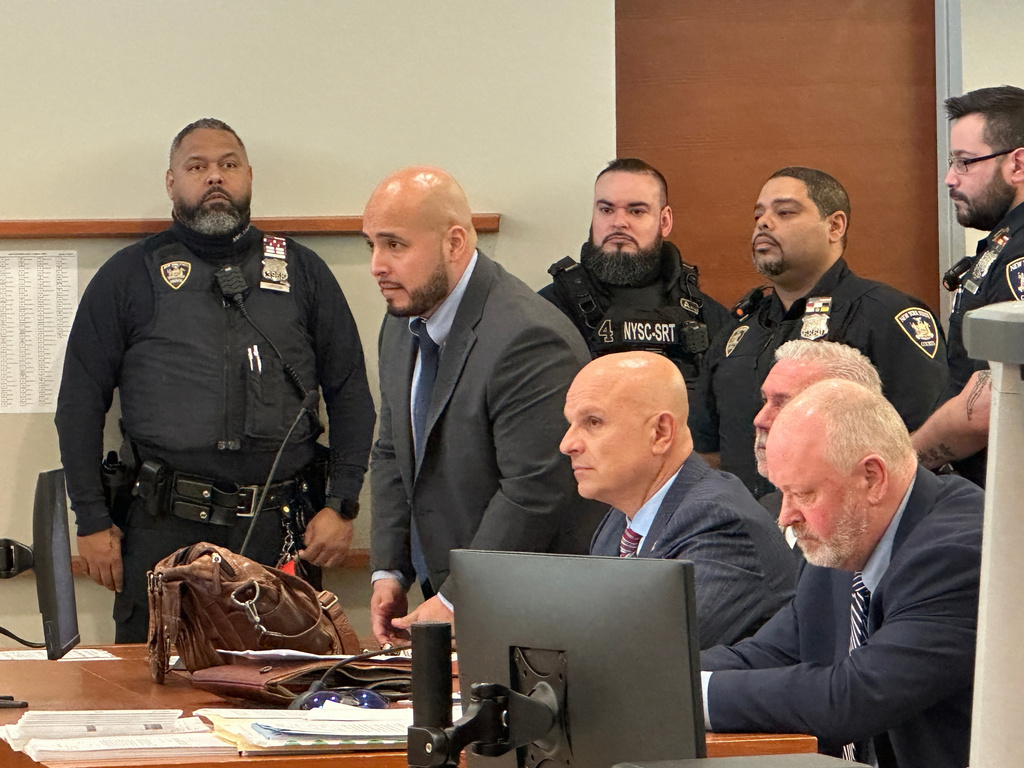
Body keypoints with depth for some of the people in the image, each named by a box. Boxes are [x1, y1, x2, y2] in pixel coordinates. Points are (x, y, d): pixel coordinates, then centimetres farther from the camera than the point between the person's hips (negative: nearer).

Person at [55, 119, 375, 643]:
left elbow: (351, 394, 13)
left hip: (282, 528, 1)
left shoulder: (302, 273, 14)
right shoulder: (129, 276, 10)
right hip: (164, 530, -1)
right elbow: (80, 403, 8)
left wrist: (341, 506, 3)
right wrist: (92, 521, 1)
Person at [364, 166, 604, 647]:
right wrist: (388, 572, 7)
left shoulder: (529, 340, -22)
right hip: (446, 596, 8)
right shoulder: (402, 325, 8)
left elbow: (535, 492, -23)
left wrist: (456, 601, -18)